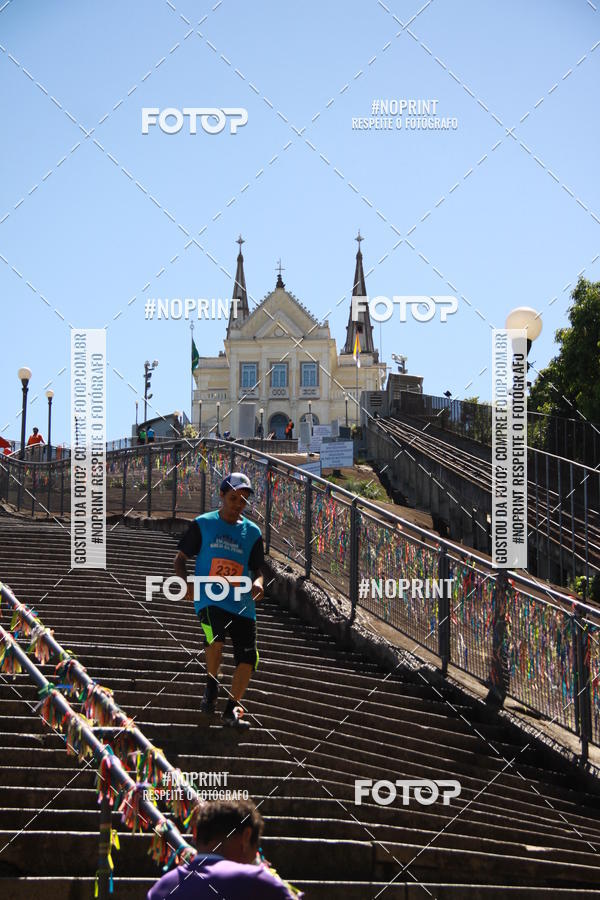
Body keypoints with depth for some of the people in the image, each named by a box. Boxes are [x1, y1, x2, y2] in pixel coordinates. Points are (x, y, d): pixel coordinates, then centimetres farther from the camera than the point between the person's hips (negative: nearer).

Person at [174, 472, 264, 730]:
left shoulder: (252, 532, 13)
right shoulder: (203, 525, 6)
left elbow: (257, 569, 19)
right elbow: (180, 558, 10)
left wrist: (258, 582, -5)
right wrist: (186, 582, -8)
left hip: (242, 602, 3)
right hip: (209, 597, -3)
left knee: (248, 657, -8)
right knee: (216, 636, -31)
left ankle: (232, 709, 10)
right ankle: (211, 685, -2)